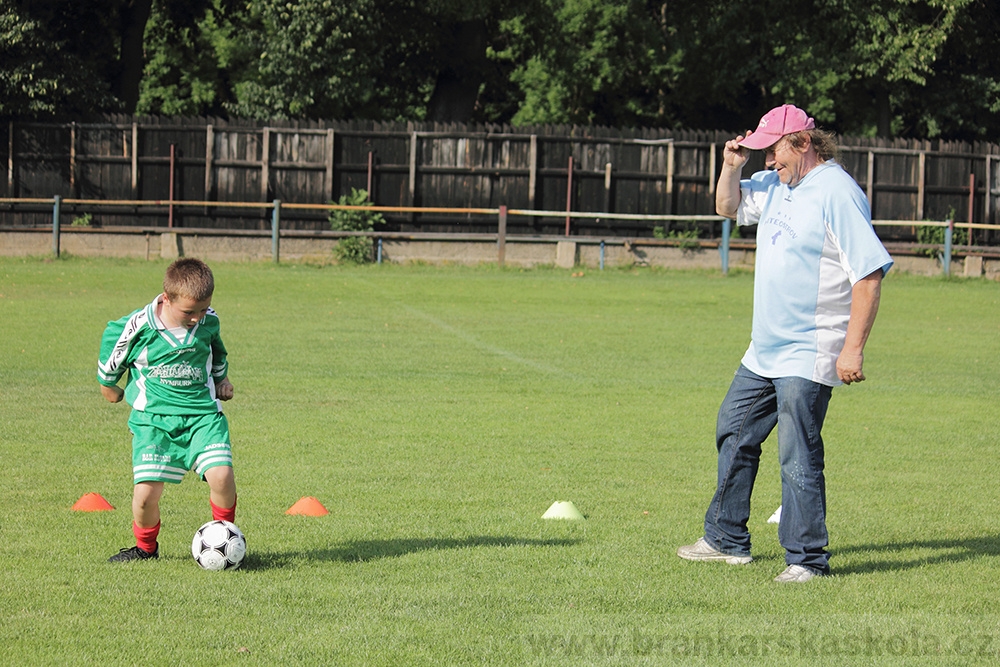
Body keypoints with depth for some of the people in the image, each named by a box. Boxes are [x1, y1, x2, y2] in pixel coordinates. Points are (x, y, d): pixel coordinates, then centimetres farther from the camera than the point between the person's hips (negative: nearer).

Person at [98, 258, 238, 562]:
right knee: (146, 492, -12)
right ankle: (146, 547, 19)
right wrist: (108, 385, 21)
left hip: (203, 413, 2)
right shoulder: (136, 328, -13)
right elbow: (111, 357, 8)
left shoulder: (209, 322, -1)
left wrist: (221, 379, 31)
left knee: (221, 475, -21)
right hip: (154, 418, -2)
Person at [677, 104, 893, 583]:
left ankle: (807, 559, -4)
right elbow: (728, 206, 28)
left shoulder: (837, 193, -17)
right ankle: (727, 540, 28)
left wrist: (853, 348, -25)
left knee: (797, 456, -10)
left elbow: (870, 272, -21)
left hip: (808, 356, -10)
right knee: (734, 434, 17)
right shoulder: (775, 185, 10)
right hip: (764, 350, 10)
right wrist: (732, 166, 6)